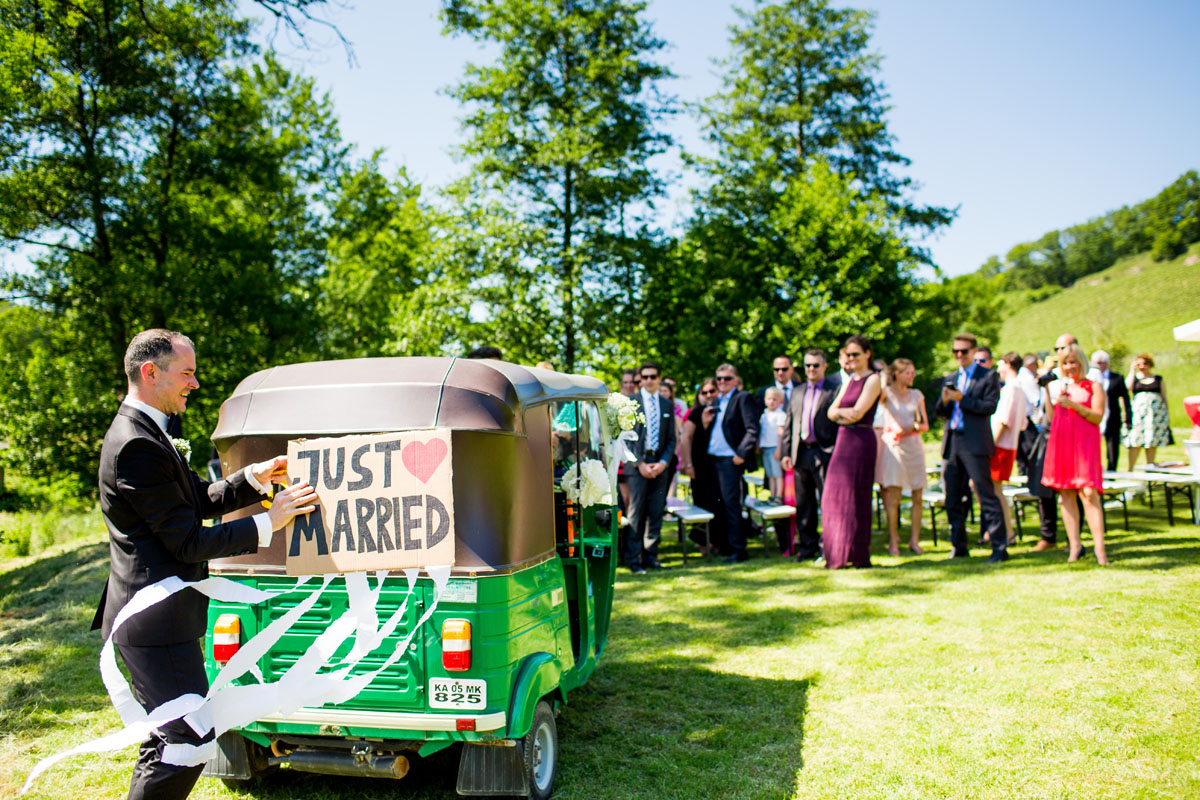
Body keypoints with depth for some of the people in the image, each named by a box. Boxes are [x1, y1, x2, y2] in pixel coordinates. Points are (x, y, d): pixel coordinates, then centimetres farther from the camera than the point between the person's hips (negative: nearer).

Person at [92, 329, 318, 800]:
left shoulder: (146, 432, 12)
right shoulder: (137, 444, -22)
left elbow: (201, 500, 16)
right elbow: (188, 542, -21)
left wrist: (255, 477, 2)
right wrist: (267, 524, -19)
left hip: (149, 614, 11)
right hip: (158, 620, -11)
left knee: (168, 737, 20)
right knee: (190, 739, -4)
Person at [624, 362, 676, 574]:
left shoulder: (668, 405, 13)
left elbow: (671, 439, 12)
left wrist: (663, 462, -4)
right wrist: (640, 463, -10)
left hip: (660, 465, 4)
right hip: (637, 464, -3)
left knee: (656, 512, 4)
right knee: (636, 513, -4)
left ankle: (650, 556, 13)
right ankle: (633, 559, 1)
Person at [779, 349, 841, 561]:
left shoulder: (835, 389, 0)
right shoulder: (797, 393, 18)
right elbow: (788, 425, 17)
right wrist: (785, 452, 8)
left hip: (824, 452, -5)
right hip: (800, 454, 5)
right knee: (803, 503, 10)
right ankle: (807, 546, 19)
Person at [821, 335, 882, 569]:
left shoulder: (872, 379, -7)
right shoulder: (849, 381, 17)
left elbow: (857, 413, -15)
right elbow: (831, 412, 11)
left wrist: (840, 412, 1)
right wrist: (843, 413, -9)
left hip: (861, 440, -8)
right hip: (843, 439, 8)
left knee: (855, 496, -3)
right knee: (835, 496, 7)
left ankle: (858, 556, 5)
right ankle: (838, 553, 15)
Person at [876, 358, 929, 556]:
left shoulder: (917, 395, 14)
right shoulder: (886, 392, 1)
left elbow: (925, 425, 13)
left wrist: (913, 427, -6)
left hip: (914, 445, 5)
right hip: (894, 446, -4)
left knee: (918, 496, 2)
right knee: (893, 497, -8)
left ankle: (914, 540, 10)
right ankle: (893, 542, -2)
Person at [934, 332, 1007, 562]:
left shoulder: (989, 376, 1)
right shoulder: (950, 379, 18)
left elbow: (990, 406, -11)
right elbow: (940, 412, 14)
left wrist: (962, 399, -18)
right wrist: (944, 401, -7)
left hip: (975, 444, -6)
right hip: (952, 444, 6)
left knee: (986, 496, -6)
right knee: (953, 498, 8)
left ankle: (1000, 547, -2)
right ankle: (959, 546, 18)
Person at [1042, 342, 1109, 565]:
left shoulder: (1094, 387, 6)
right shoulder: (1059, 386, 18)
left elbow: (1097, 416, -5)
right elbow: (1051, 418, 13)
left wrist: (1074, 405, -15)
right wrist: (1047, 392, 8)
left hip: (1084, 444, -4)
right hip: (1060, 444, 5)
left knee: (1089, 494, -14)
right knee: (1065, 495, 2)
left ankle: (1099, 548, -13)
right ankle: (1075, 545, 7)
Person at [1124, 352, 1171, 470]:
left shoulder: (1158, 379, 14)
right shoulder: (1134, 377, 12)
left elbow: (1164, 398, 14)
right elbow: (1128, 387, -11)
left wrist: (1167, 415, 6)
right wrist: (1132, 370, -5)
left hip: (1156, 413, 2)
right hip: (1138, 412, -2)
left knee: (1152, 443, 2)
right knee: (1135, 443, -7)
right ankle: (1130, 470, -5)